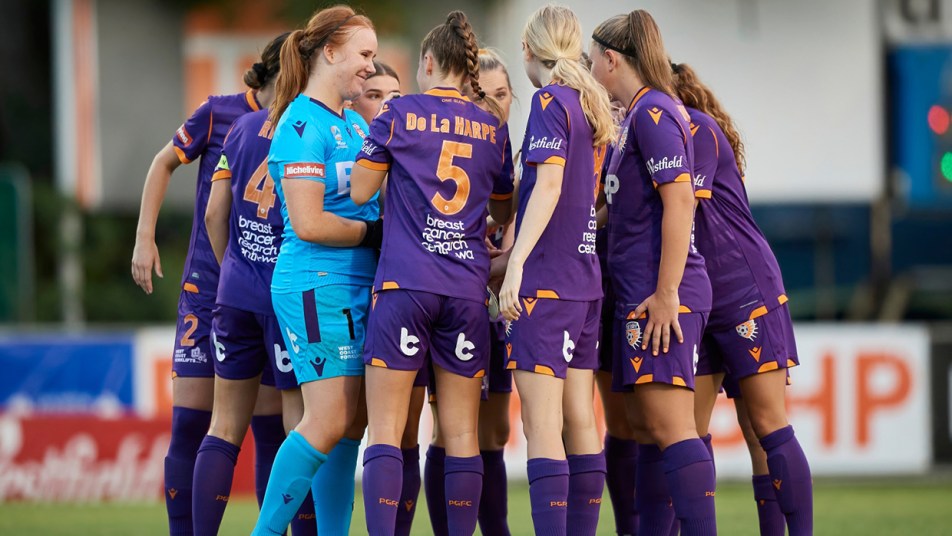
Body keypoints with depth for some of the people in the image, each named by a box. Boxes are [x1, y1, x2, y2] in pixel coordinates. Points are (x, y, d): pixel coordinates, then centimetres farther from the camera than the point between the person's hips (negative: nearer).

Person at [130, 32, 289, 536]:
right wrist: (144, 238, 6)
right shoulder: (218, 113, -4)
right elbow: (164, 163, 11)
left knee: (271, 429, 0)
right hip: (207, 288, -1)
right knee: (190, 424, -4)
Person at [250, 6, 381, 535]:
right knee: (329, 422, -12)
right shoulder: (303, 124, -12)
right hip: (318, 286, -9)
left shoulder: (357, 124, 16)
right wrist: (378, 232, -10)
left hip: (358, 287, 9)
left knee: (351, 424, 7)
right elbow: (308, 224, -19)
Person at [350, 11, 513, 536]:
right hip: (468, 289, 3)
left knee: (386, 430, -4)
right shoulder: (492, 127, 11)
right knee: (461, 433, 5)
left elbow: (360, 192, 6)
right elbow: (504, 211, 23)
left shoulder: (398, 114, 1)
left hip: (404, 284, -3)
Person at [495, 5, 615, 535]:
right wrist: (513, 251, 28)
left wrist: (516, 262, -22)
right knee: (580, 422, 9)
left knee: (543, 427, -11)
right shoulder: (594, 109, 16)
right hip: (587, 281, 8)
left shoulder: (550, 100, -7)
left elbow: (548, 183, -19)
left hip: (546, 280, -8)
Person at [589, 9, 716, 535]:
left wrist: (667, 293, -22)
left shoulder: (653, 112, -11)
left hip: (664, 294, -10)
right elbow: (624, 208, 29)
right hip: (639, 294, 10)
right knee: (645, 428, 11)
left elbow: (680, 201, -19)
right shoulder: (636, 115, 19)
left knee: (670, 428, -14)